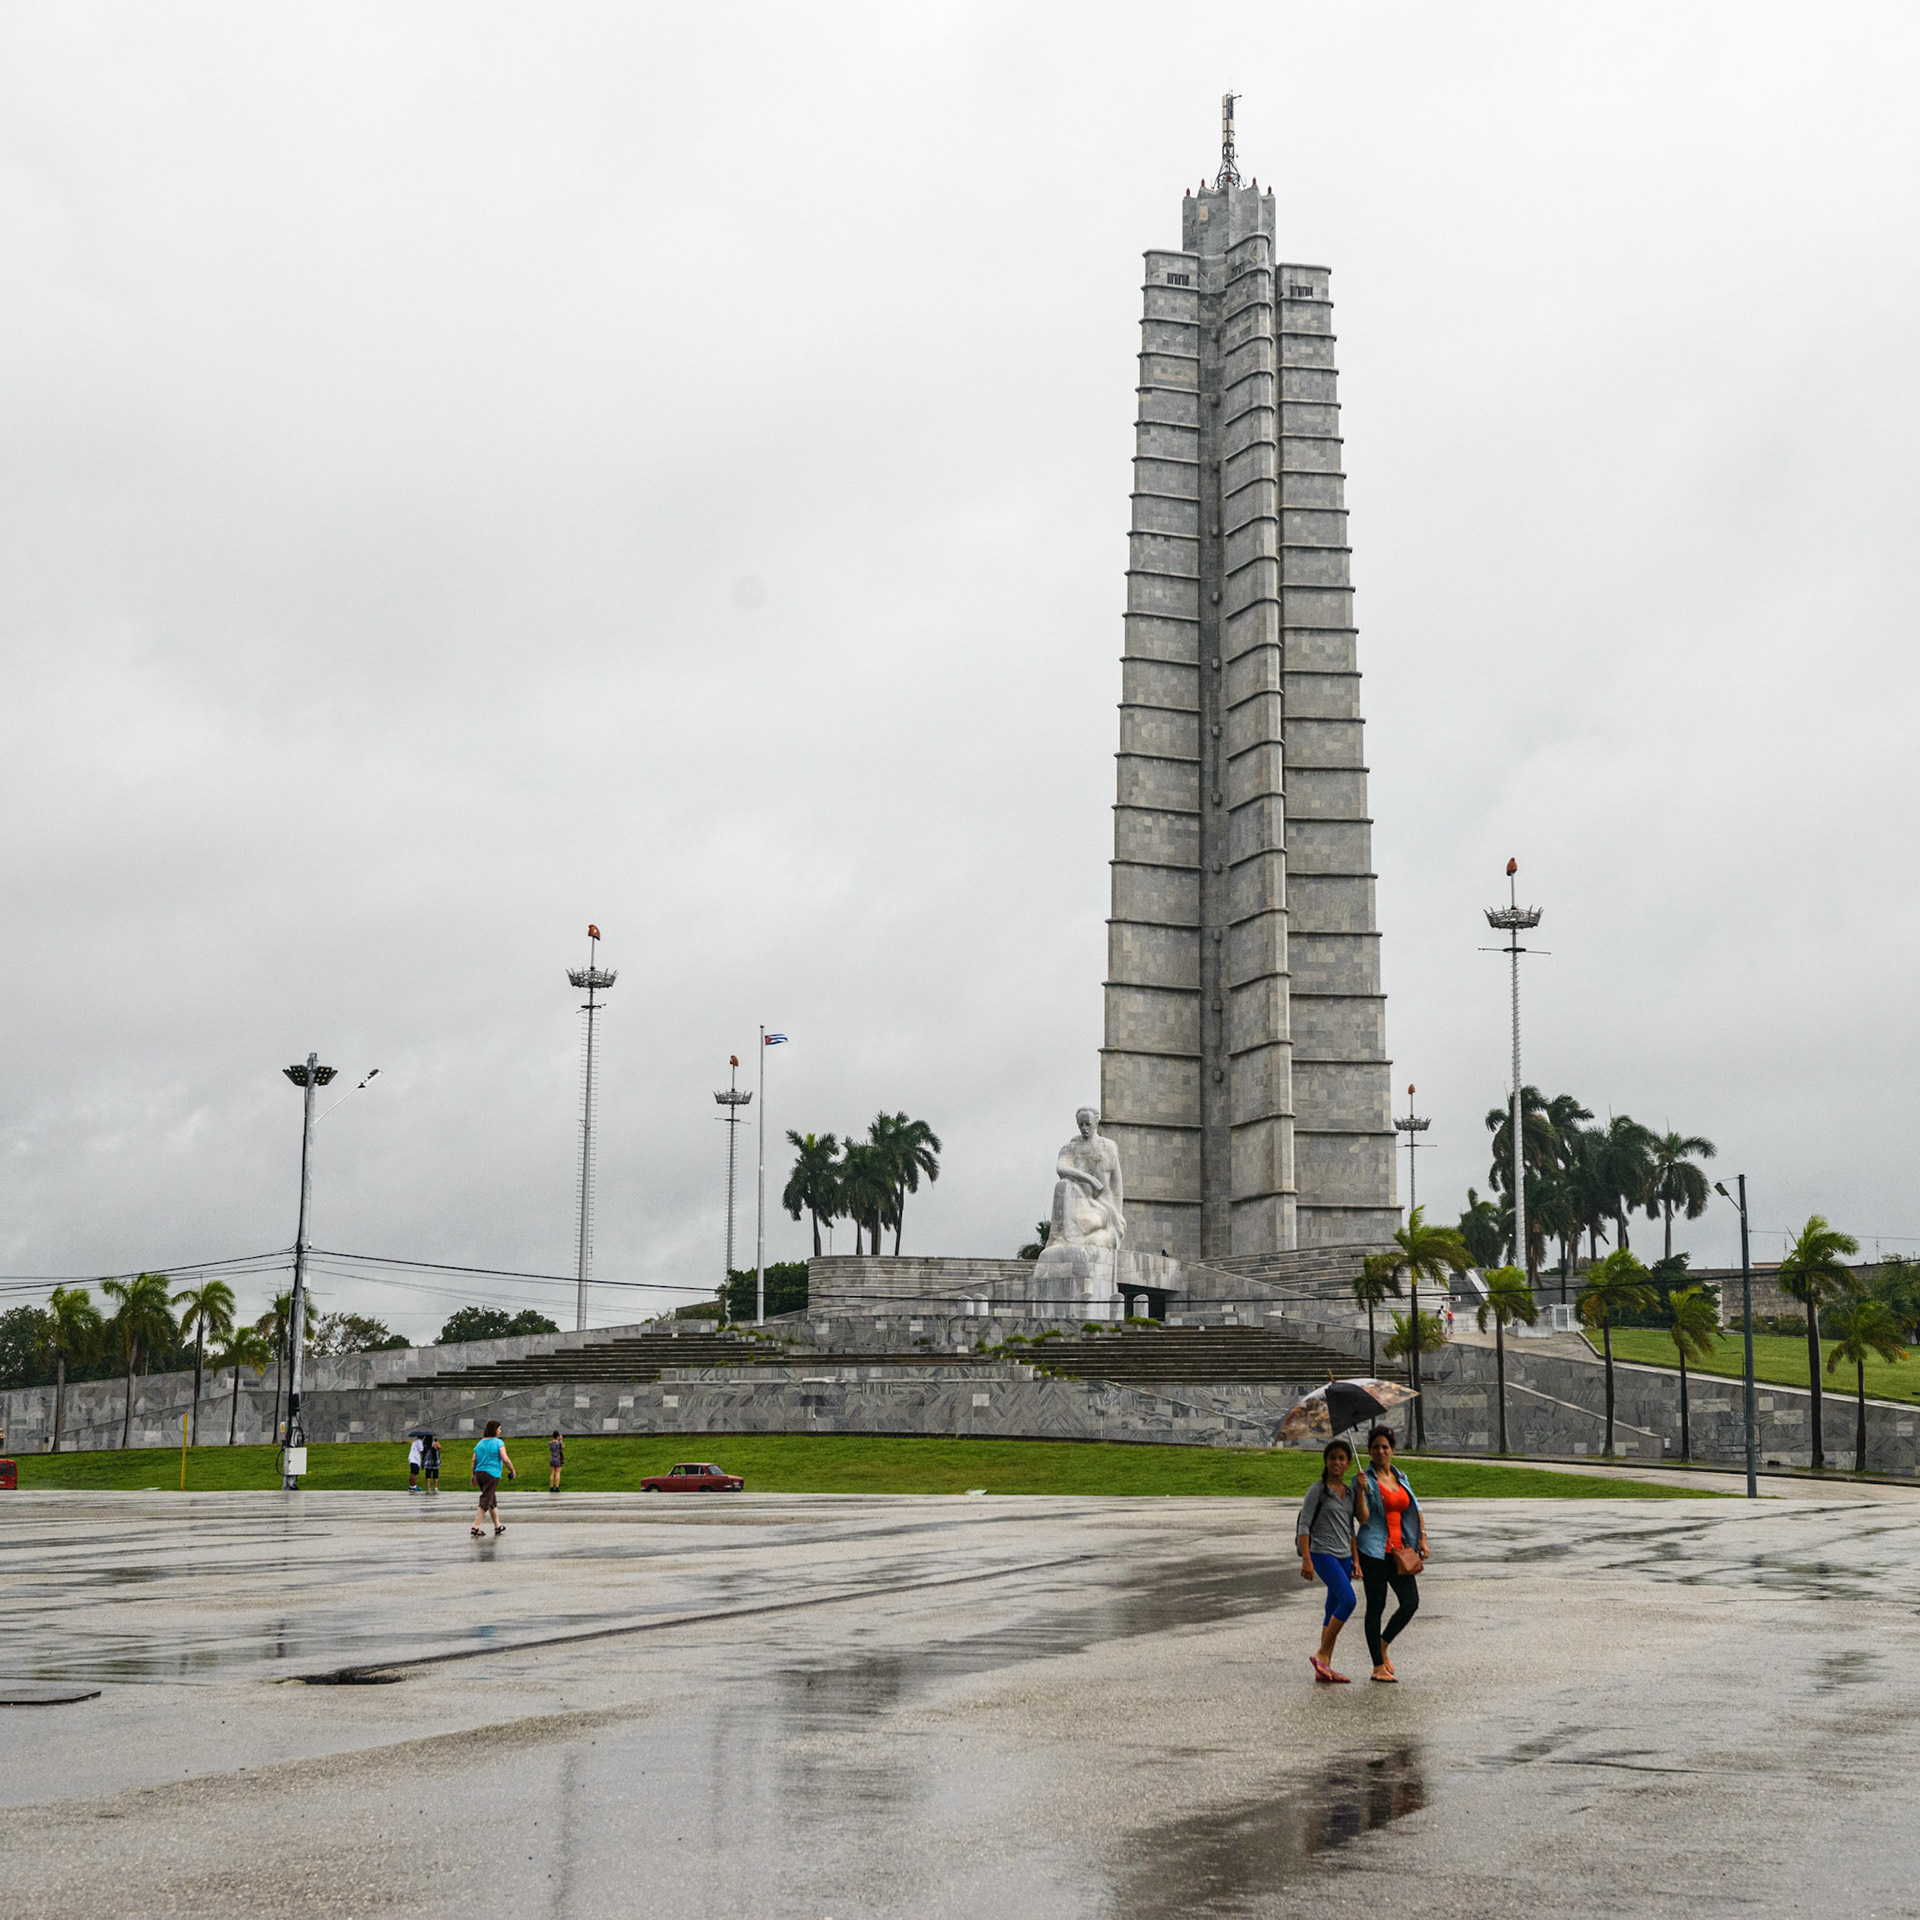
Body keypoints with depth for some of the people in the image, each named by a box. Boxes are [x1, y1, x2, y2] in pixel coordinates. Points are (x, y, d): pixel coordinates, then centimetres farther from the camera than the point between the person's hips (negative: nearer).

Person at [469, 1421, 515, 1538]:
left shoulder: (480, 1443, 11)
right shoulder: (498, 1443, -8)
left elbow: (474, 1460, 8)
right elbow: (505, 1459, -14)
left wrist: (473, 1475, 14)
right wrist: (512, 1471, -2)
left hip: (479, 1474, 7)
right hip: (492, 1475, -7)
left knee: (493, 1501, 18)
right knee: (485, 1502, -6)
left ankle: (497, 1526, 26)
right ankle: (475, 1527, -12)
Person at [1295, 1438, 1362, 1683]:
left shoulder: (1350, 1492, 13)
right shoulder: (1318, 1490, -6)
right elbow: (1304, 1526, -9)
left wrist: (1355, 1559, 15)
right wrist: (1306, 1560, -15)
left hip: (1343, 1556, 7)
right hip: (1323, 1553, -7)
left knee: (1334, 1612, 6)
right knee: (1348, 1600, -21)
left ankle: (1324, 1669, 10)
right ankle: (1322, 1655, -11)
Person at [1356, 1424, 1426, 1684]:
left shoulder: (1401, 1477, 14)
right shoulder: (1365, 1479, -3)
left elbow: (1416, 1509, 20)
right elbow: (1363, 1518, -11)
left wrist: (1423, 1538, 9)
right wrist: (1361, 1491, -24)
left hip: (1399, 1552, 5)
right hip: (1374, 1551, -5)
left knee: (1411, 1602, -4)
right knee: (1376, 1606, -1)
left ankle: (1384, 1644, 21)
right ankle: (1378, 1667, 6)